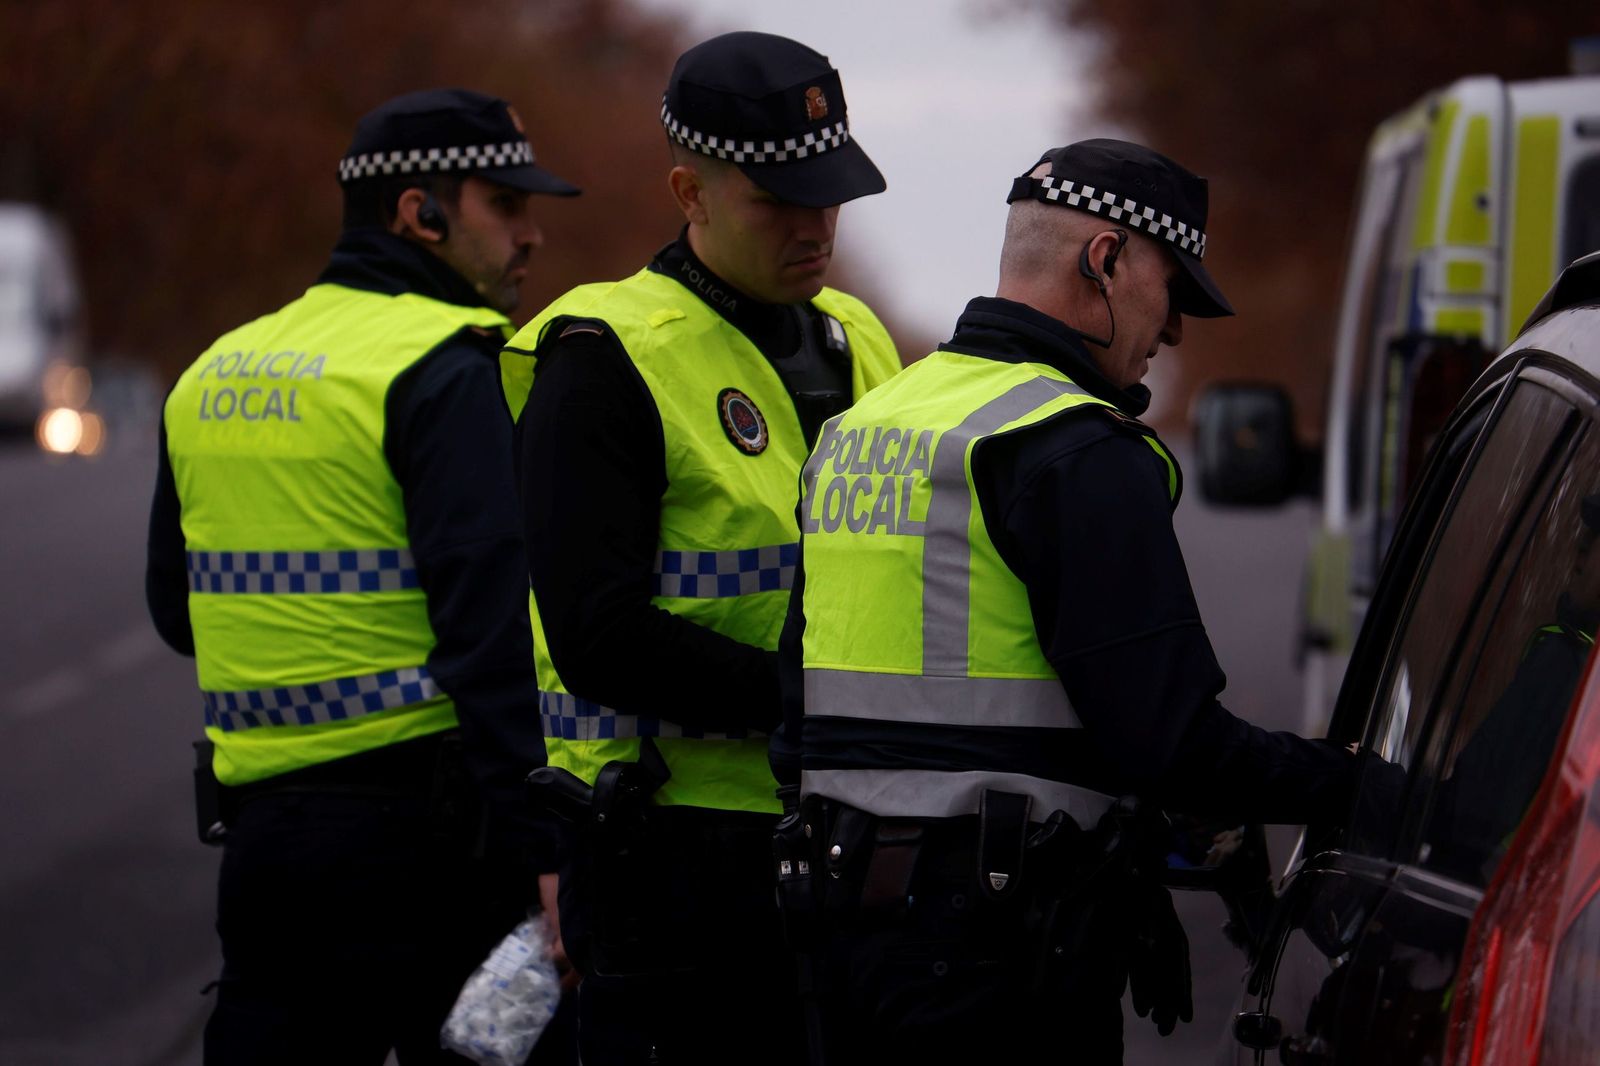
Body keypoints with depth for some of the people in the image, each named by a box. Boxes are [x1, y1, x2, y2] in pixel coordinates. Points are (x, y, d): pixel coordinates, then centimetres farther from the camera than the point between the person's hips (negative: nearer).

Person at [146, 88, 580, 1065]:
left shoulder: (212, 378, 13)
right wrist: (544, 853, -21)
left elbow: (178, 608, 21)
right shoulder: (449, 371, -11)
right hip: (424, 828, -7)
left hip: (261, 823, 7)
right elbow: (495, 629, -19)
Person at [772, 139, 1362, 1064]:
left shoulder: (854, 431, 16)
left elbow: (801, 709, 19)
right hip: (1008, 951, -9)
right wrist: (1352, 784, -7)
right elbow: (1167, 737, -18)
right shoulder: (1081, 455, -13)